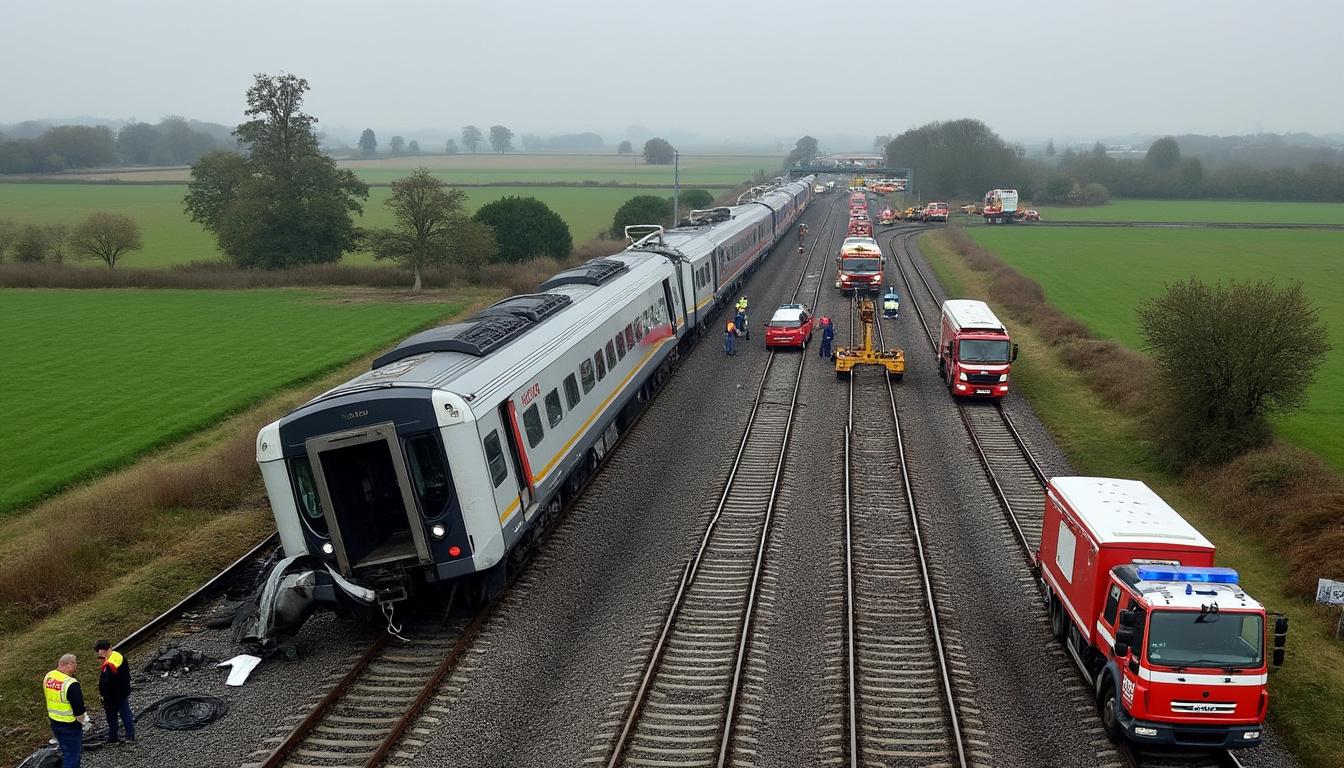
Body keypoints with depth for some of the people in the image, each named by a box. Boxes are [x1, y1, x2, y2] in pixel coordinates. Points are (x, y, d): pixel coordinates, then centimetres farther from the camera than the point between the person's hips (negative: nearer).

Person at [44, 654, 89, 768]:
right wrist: (83, 720, -4)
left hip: (54, 722, 8)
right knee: (72, 756, 6)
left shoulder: (48, 677, -4)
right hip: (70, 726, -8)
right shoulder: (71, 684, -29)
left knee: (65, 752, 25)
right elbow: (79, 708, -22)